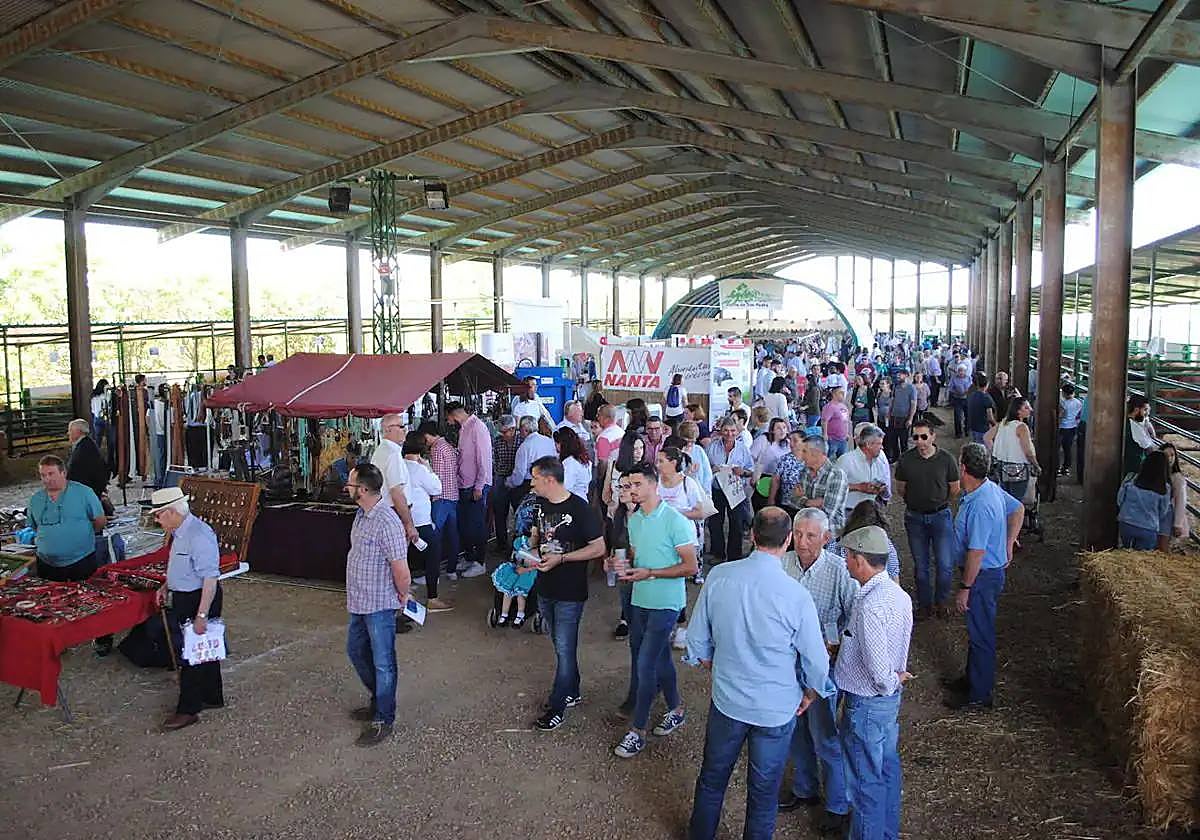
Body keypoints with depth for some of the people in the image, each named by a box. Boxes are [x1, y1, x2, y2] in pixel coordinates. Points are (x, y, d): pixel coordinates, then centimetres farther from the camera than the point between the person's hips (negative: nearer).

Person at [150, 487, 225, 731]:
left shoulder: (198, 535, -26)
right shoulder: (180, 532, 6)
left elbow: (211, 578, -27)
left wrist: (201, 615, -27)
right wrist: (166, 587, 12)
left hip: (199, 599, -10)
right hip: (184, 598, 10)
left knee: (192, 655, 0)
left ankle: (188, 710, 13)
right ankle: (211, 697, 35)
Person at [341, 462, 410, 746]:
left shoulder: (386, 523, -28)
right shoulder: (362, 514, 3)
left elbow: (401, 571, -25)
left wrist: (402, 597, -10)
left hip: (380, 606, -10)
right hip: (359, 602, 10)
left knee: (382, 663, 6)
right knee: (356, 651, 24)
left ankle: (383, 720, 21)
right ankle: (377, 700, 43)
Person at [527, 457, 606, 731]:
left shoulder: (579, 508, -18)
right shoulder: (541, 505, 4)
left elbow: (599, 548, -16)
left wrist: (560, 558, -22)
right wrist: (532, 550, -5)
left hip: (570, 592, -7)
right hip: (545, 588, 7)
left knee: (564, 648, 0)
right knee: (561, 644, 19)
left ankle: (557, 707, 12)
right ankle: (572, 693, 35)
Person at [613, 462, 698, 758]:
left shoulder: (676, 521, -17)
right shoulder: (634, 519, 6)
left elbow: (690, 567, -15)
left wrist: (649, 573, -21)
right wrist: (627, 566, -5)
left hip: (665, 603, -7)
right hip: (640, 600, 7)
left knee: (645, 663, -7)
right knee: (659, 657, 18)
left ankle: (637, 731, 5)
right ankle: (676, 709, 37)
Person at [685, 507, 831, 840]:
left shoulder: (718, 577, -15)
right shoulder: (796, 596, -24)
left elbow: (697, 643, -4)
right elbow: (817, 663, -12)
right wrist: (809, 696, 8)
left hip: (726, 700, 3)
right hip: (777, 709, -3)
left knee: (711, 779, 24)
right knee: (763, 793, 18)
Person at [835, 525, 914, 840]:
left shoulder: (870, 606, -30)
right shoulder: (897, 593, -2)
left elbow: (877, 666, -29)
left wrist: (889, 683, -10)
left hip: (867, 704, -9)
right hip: (890, 697, 9)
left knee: (865, 779, 8)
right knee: (887, 767, 24)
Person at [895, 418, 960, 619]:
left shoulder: (946, 459, -7)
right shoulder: (906, 460, -6)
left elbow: (955, 489, 6)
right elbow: (900, 489, 7)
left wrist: (939, 503, 12)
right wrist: (915, 501, 10)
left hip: (940, 516, -1)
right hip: (915, 517, 1)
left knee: (945, 564, -1)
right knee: (920, 565, 10)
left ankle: (942, 602, 21)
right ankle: (924, 604, 25)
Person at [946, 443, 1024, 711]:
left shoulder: (980, 506, -31)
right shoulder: (990, 488, 0)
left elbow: (976, 553, -28)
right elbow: (1018, 509, 16)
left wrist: (965, 588, -20)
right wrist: (1008, 545, 18)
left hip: (983, 577, -10)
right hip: (990, 571, 10)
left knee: (981, 635, 4)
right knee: (976, 630, 23)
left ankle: (979, 695, 18)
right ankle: (972, 678, 39)